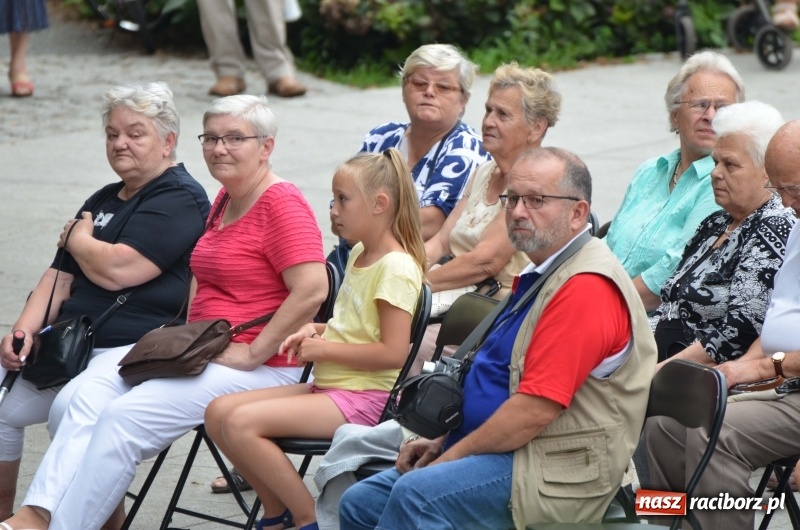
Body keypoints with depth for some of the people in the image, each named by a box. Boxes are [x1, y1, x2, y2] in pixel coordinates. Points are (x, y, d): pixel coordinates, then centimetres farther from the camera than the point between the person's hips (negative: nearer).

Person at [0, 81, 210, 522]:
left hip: (138, 347, -9)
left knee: (70, 410, -33)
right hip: (71, 339, 9)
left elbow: (116, 270, -16)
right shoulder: (103, 201, 24)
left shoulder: (180, 200, -6)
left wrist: (76, 237, 4)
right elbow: (60, 277, 19)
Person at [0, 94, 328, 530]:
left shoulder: (281, 204, -13)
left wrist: (251, 354, -19)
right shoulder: (225, 199, 16)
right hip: (200, 352, 9)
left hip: (263, 365, -9)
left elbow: (312, 290, -24)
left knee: (126, 417, -22)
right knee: (93, 392, -11)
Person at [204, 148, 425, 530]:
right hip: (328, 385, 10)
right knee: (218, 412, 0)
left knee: (241, 422, -24)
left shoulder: (396, 268, -16)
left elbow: (392, 353, -23)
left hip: (363, 398, -10)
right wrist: (317, 330, 7)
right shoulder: (359, 254, 14)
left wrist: (323, 348, -16)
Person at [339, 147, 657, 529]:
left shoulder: (585, 287, -19)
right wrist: (443, 442, 12)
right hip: (509, 451, 11)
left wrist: (453, 455, -13)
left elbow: (536, 409, -23)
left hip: (557, 470, -11)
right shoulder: (539, 275, 16)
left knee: (418, 495, -30)